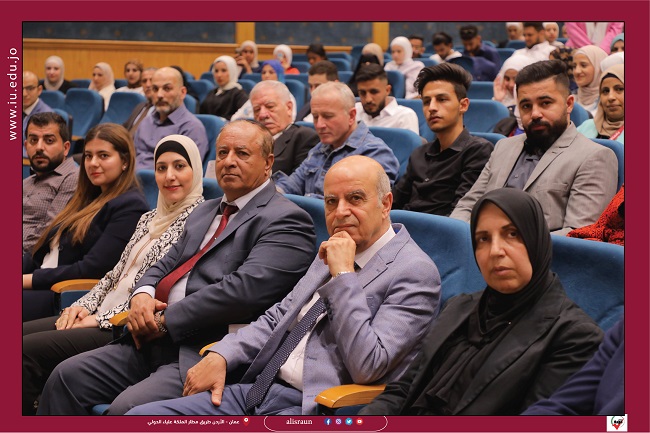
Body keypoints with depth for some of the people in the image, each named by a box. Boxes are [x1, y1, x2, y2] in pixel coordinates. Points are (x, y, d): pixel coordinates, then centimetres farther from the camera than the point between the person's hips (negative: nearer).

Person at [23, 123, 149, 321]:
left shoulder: (131, 207, -5)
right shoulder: (85, 199, 23)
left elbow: (92, 269, -13)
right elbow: (42, 252, 19)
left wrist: (28, 280, -13)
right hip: (44, 289, 8)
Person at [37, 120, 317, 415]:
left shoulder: (286, 220, -5)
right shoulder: (204, 212, 24)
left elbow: (247, 287, -18)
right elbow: (165, 266, 25)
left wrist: (166, 321, -14)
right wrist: (142, 294, -1)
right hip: (156, 341, 9)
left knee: (127, 409, -27)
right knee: (66, 376, -4)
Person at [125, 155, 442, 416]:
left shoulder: (415, 272, -9)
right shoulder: (332, 254, 17)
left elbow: (367, 367, -19)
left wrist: (343, 275, -17)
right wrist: (220, 355, 6)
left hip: (310, 410, -8)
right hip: (261, 389, 8)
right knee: (138, 418, -4)